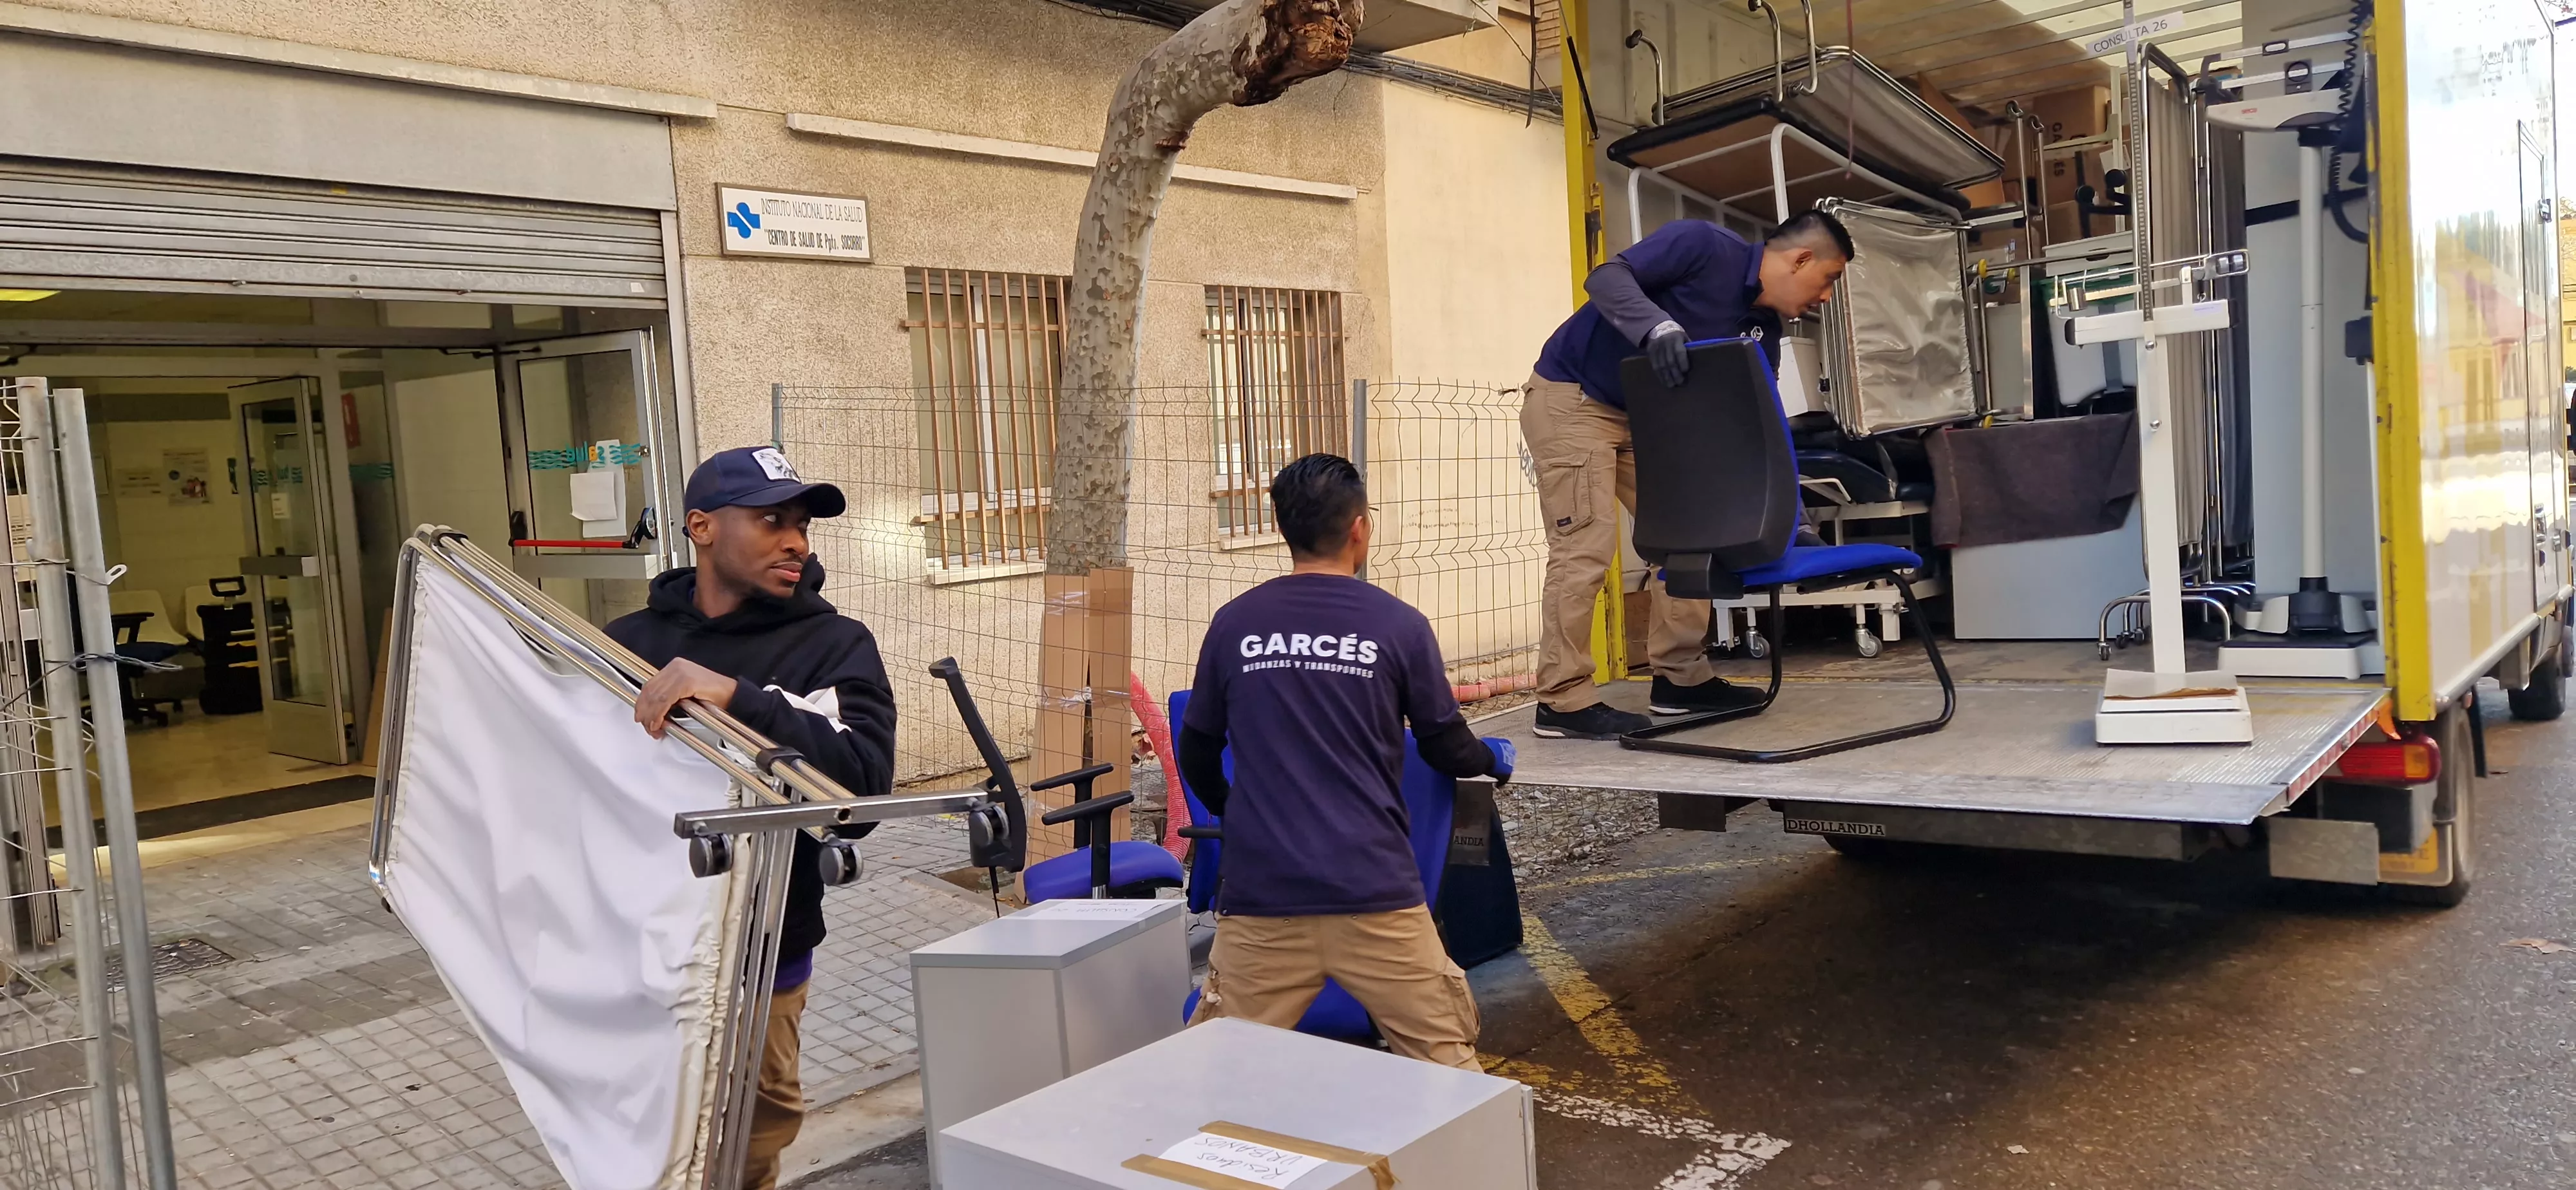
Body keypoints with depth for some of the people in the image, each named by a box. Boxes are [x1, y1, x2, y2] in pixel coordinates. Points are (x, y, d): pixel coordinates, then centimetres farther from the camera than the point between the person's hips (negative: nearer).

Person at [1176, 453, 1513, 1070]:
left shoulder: (1233, 624, 4)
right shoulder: (1399, 625, -1)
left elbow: (1197, 757, 15)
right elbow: (1447, 748, 10)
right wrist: (1495, 760, 33)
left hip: (1260, 888, 2)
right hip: (1372, 890, -1)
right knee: (1447, 1060, 11)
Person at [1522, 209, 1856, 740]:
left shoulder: (1763, 332, 4)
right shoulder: (1705, 245, -17)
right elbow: (1606, 277, -25)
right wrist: (1658, 325, -43)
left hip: (1642, 415, 9)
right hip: (1570, 398, -9)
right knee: (1587, 545, -14)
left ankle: (1681, 677, 16)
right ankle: (1564, 701, -9)